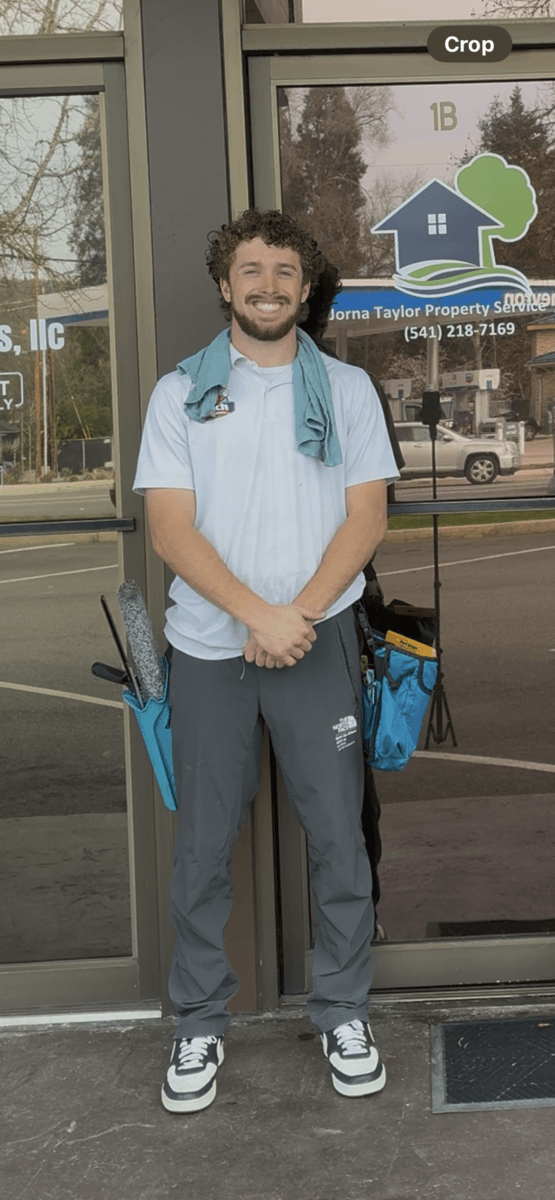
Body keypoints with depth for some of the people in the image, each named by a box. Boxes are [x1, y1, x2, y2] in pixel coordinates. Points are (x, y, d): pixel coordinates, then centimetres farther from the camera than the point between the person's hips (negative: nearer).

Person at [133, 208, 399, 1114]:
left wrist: (301, 613, -13)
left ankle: (344, 1013, 22)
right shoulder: (180, 392, 6)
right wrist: (260, 614, -15)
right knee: (203, 843, 6)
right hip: (209, 644, 0)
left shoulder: (346, 388, 8)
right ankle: (200, 1023, 22)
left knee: (338, 834, 4)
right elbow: (171, 529, -3)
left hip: (318, 636, 1)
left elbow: (367, 517, 2)